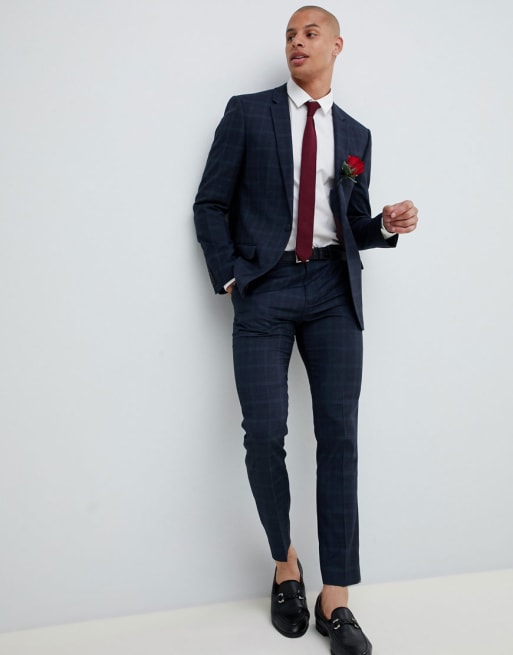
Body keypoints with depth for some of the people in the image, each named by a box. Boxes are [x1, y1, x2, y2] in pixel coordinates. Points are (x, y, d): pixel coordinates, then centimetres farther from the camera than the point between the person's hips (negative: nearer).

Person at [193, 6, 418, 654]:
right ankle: (285, 565, 20)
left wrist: (388, 224, 0)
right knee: (265, 434, -6)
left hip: (332, 289, 2)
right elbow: (211, 203, 5)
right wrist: (229, 274, -6)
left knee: (339, 435, -3)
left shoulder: (355, 135, 17)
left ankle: (335, 600, 7)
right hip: (264, 288, -2)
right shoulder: (247, 113, 8)